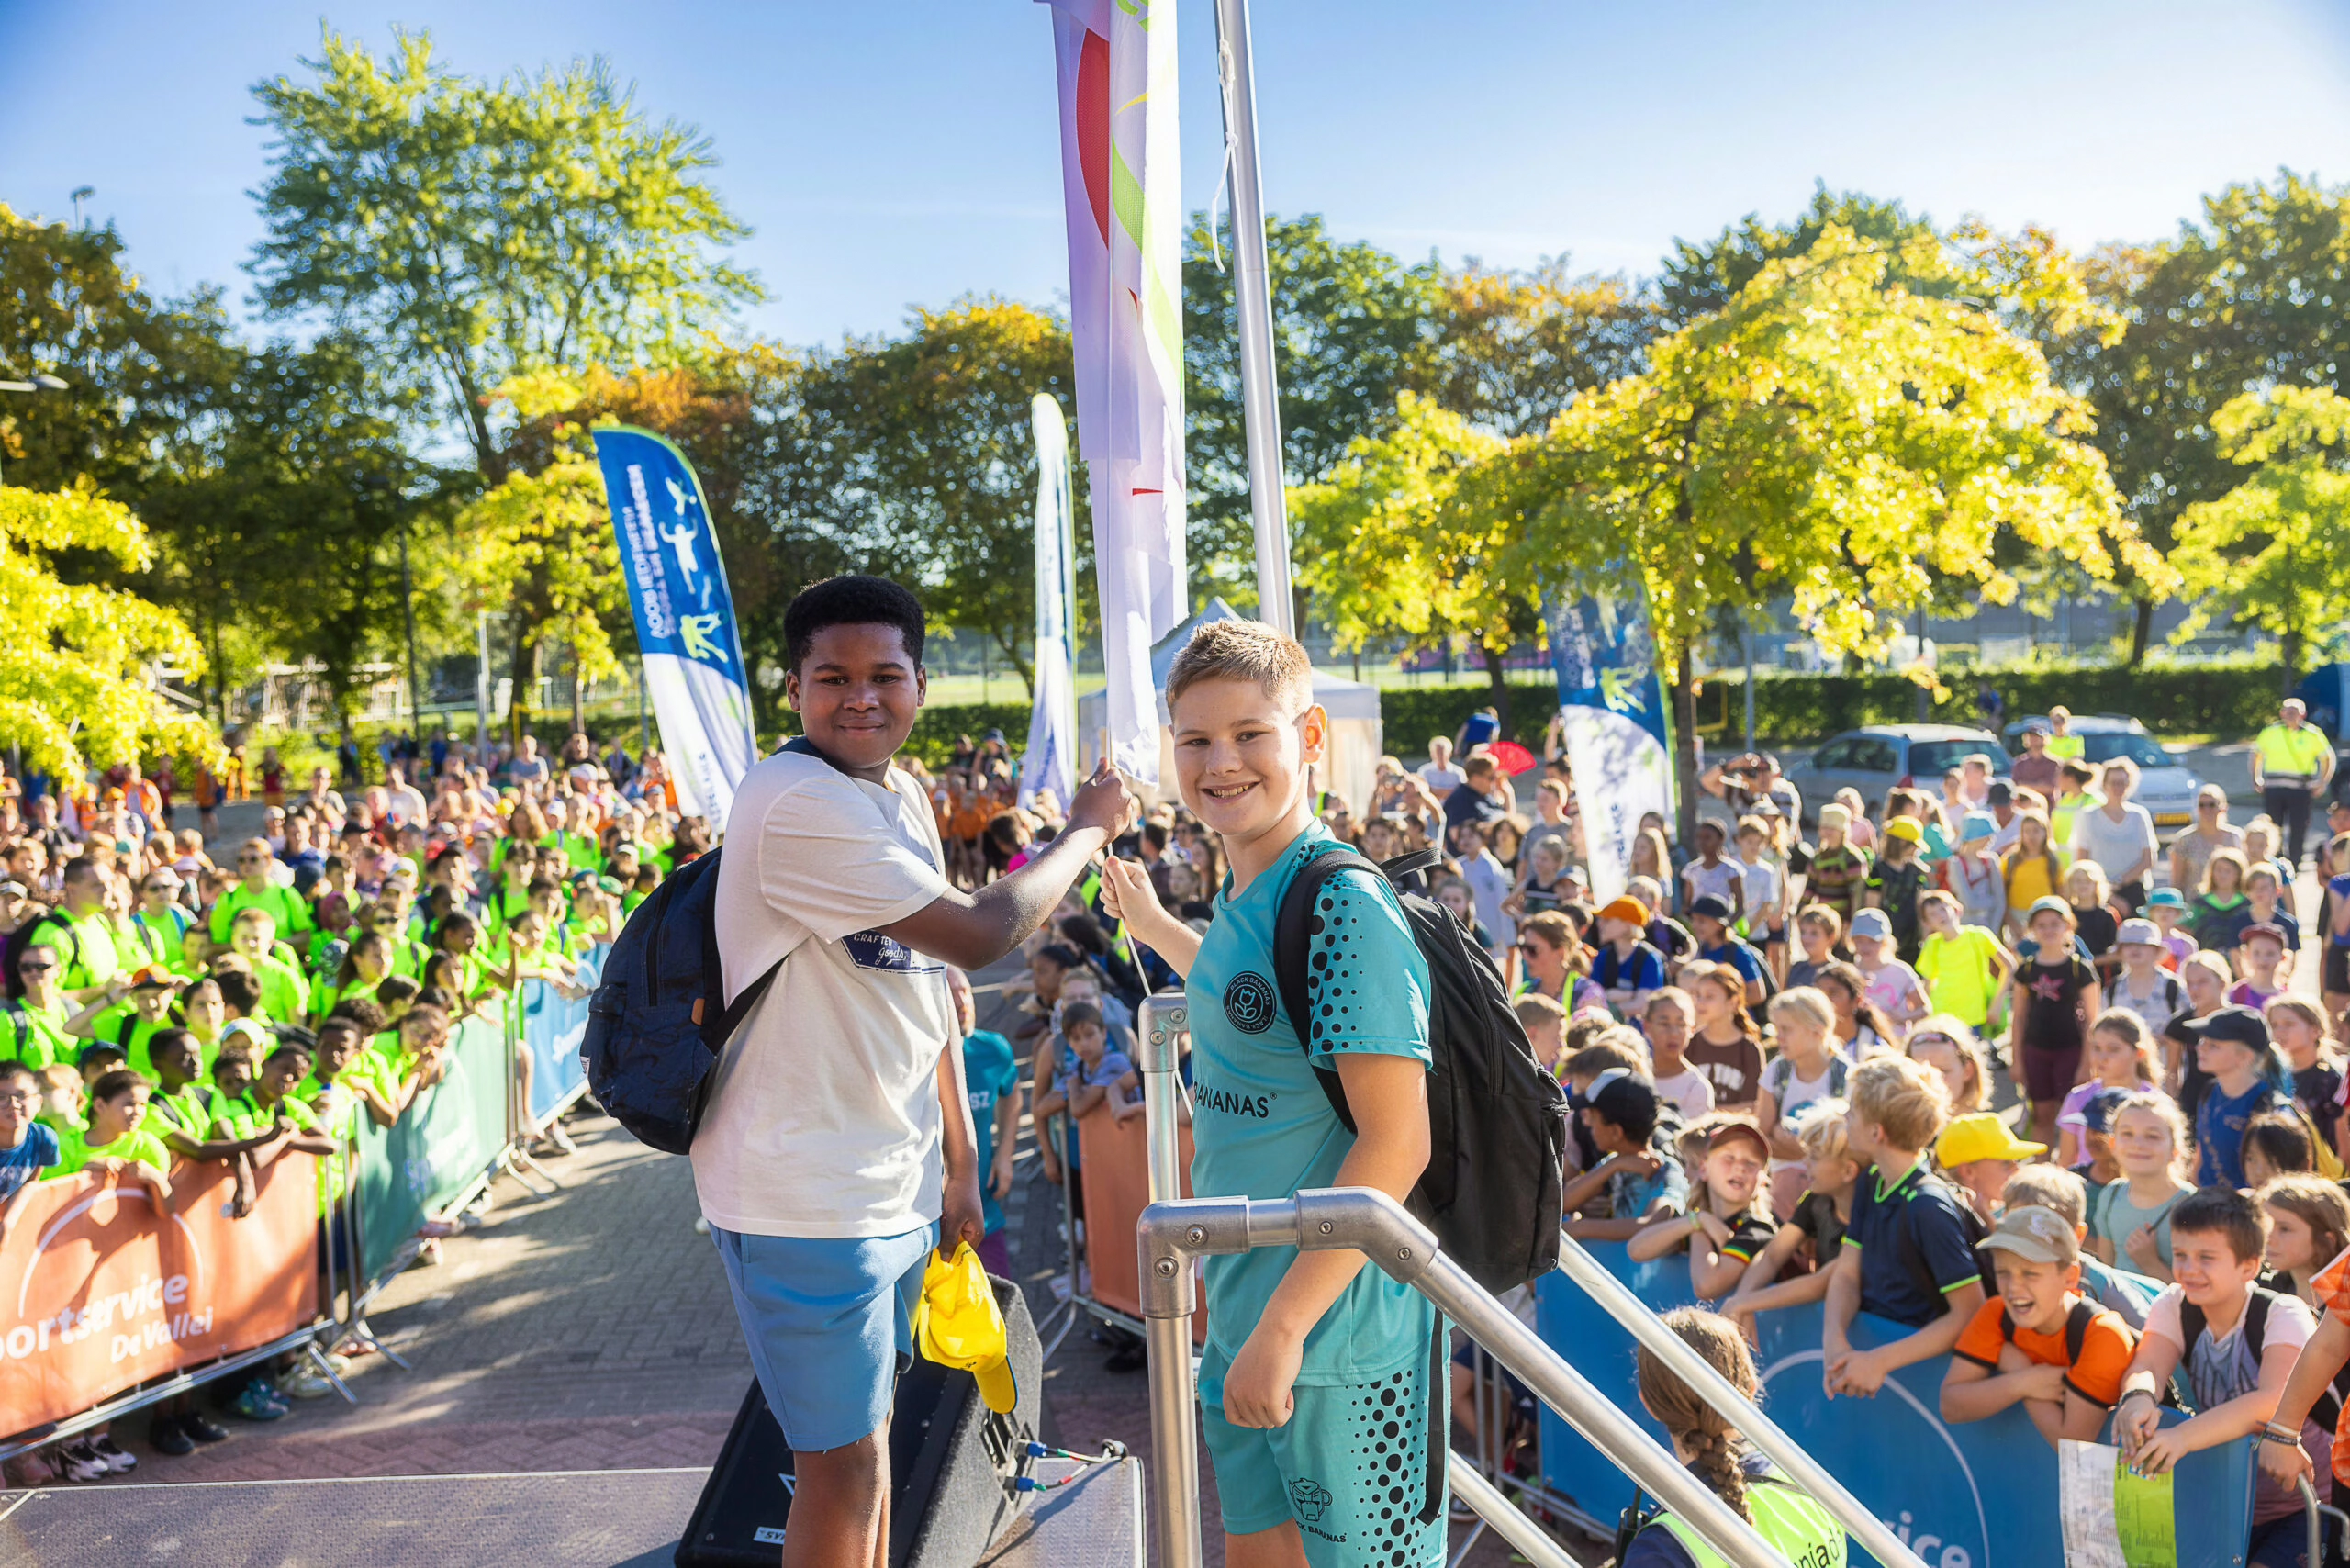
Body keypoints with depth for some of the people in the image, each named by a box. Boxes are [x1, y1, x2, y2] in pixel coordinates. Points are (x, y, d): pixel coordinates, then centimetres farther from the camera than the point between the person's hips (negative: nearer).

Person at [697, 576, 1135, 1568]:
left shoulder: (903, 799, 9)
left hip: (896, 1184, 9)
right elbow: (977, 934, -23)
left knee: (867, 1436, 22)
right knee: (843, 1465, 3)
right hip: (807, 1197, -9)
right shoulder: (797, 806, -21)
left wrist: (959, 1162, 15)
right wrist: (1087, 831, -8)